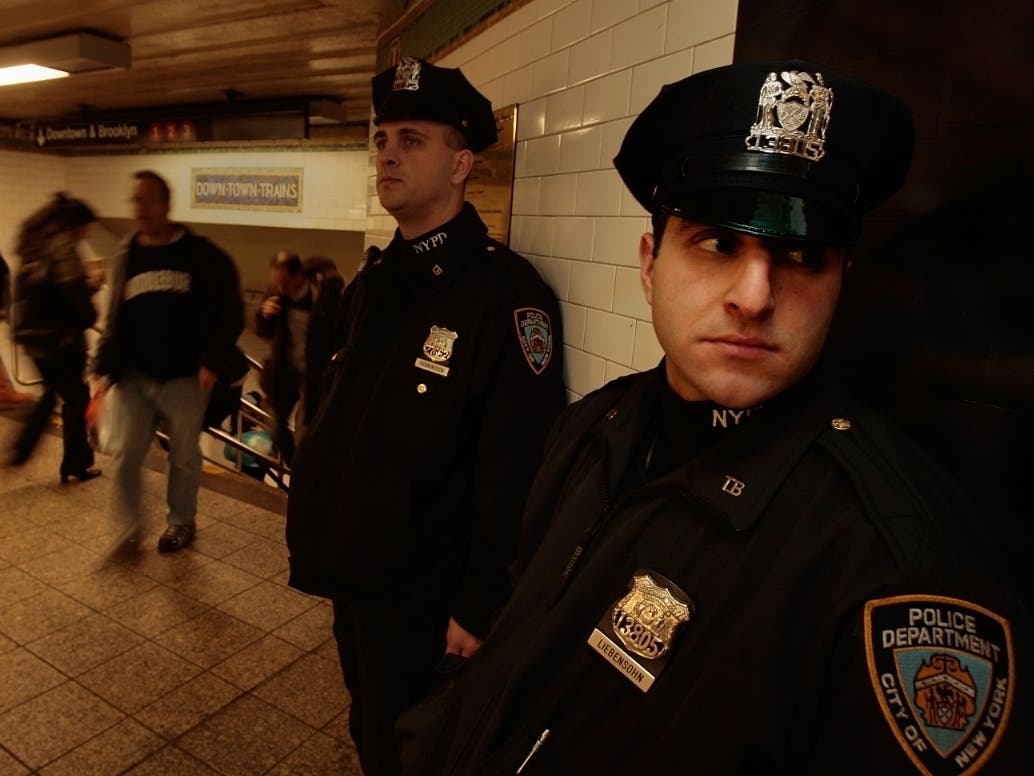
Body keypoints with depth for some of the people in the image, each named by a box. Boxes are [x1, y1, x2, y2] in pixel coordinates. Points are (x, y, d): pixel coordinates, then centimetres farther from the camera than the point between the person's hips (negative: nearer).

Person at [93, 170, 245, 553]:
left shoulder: (202, 255, -6)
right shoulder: (125, 257, 7)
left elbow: (230, 312, -6)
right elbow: (115, 316, 14)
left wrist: (214, 361, -14)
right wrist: (106, 363, 4)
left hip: (185, 378, -3)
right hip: (134, 375, 3)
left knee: (184, 455, 10)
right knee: (127, 454, 3)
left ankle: (181, 521, 30)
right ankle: (128, 529, 19)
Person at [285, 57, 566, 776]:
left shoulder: (506, 292, -20)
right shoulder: (371, 284, 6)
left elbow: (512, 470, -22)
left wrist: (479, 608, -18)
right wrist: (319, 539, 14)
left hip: (423, 597, -7)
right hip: (350, 575, 7)